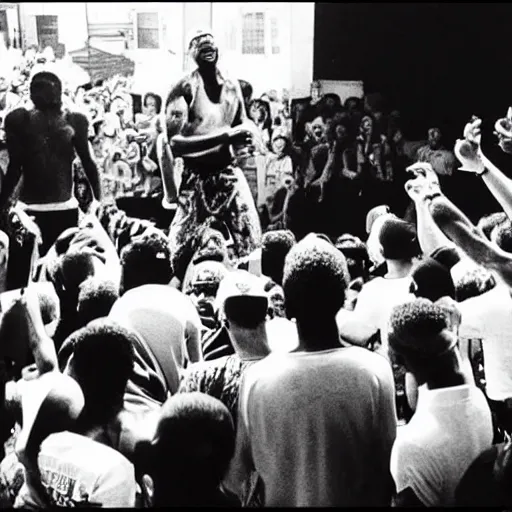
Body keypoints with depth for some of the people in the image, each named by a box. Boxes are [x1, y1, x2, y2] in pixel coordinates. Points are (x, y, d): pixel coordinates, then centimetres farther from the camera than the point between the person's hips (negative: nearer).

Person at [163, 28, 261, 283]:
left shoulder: (232, 85, 6)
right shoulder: (184, 88, -10)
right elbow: (175, 144, -18)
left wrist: (244, 137, -3)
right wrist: (223, 137, -24)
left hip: (229, 174, 4)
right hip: (195, 178, -4)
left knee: (251, 243, -2)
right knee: (181, 251, 1)